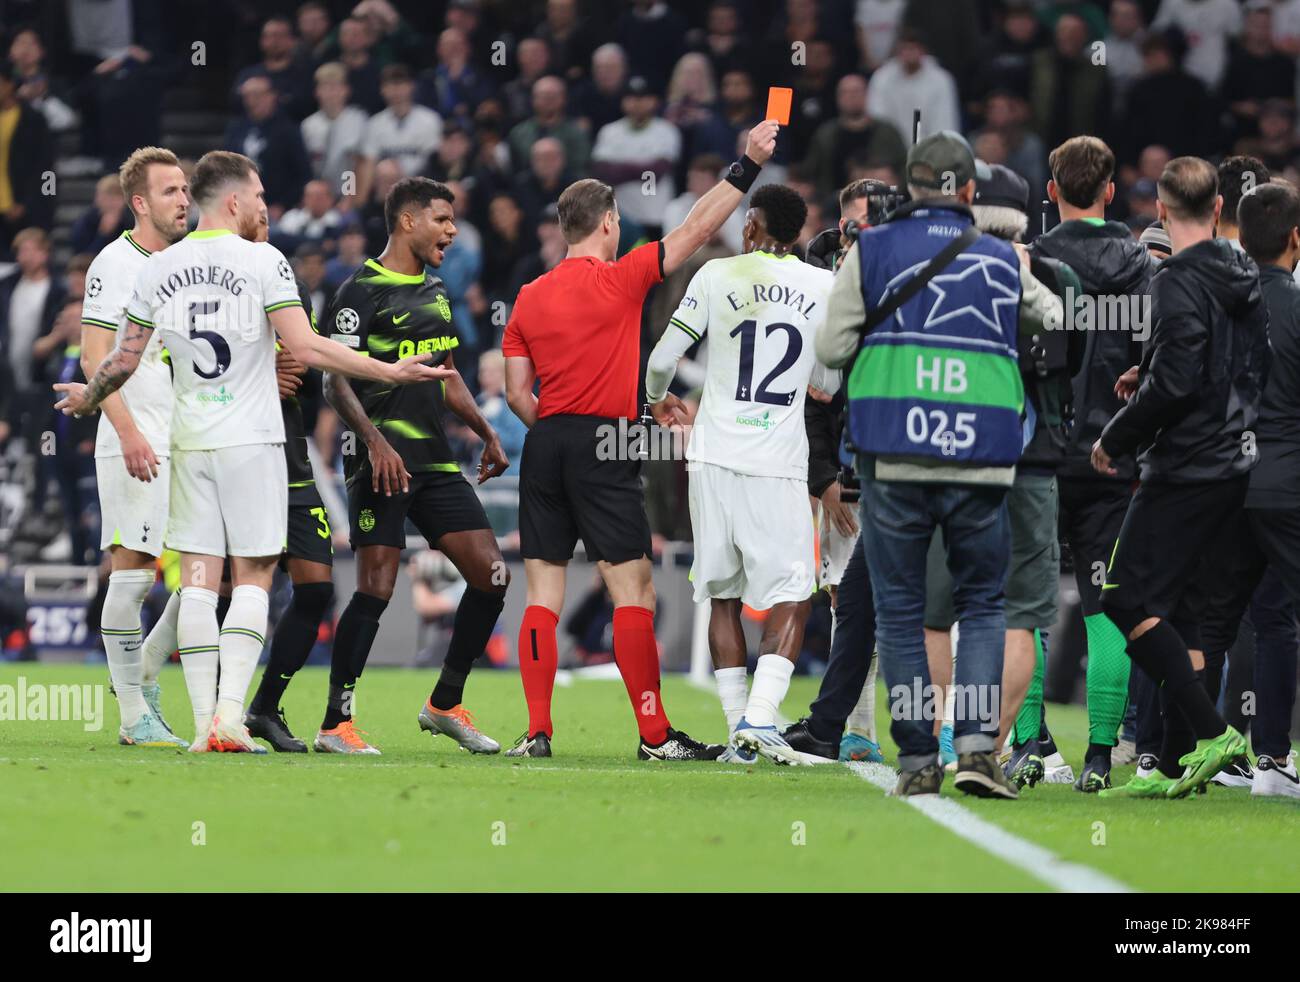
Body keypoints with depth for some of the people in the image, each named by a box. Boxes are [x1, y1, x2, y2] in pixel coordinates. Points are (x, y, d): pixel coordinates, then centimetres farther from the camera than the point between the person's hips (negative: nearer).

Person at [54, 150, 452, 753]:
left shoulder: (159, 269, 5)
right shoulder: (263, 261, -7)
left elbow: (125, 359, 11)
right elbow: (305, 347, -14)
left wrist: (87, 399, 31)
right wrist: (389, 372, -9)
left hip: (190, 442, 4)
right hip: (251, 438, -4)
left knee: (198, 578, 4)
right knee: (252, 578, 1)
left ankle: (205, 724, -1)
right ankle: (230, 714, -13)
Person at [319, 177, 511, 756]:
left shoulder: (435, 291, 18)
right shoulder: (362, 291, -8)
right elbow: (336, 381, -14)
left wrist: (486, 434, 26)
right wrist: (375, 441, -26)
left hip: (436, 463, 8)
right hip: (384, 463, -8)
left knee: (491, 576, 3)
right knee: (375, 590, -12)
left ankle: (445, 705, 16)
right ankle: (335, 725, -5)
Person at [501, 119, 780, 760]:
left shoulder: (529, 299, 8)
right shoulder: (619, 280, -6)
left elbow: (517, 394, 8)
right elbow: (697, 230, -3)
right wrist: (749, 165, 2)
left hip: (546, 444, 5)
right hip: (602, 450, -5)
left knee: (542, 593, 5)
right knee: (633, 589, -2)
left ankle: (537, 732, 0)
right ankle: (655, 735, -3)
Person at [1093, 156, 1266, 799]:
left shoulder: (1180, 282, -15)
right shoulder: (1245, 279, 12)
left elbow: (1175, 383, -22)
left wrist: (1114, 439, -9)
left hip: (1183, 469, -9)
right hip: (1230, 468, 9)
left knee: (1128, 599, -6)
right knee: (1176, 606, 13)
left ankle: (1208, 730, -16)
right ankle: (1178, 765, 9)